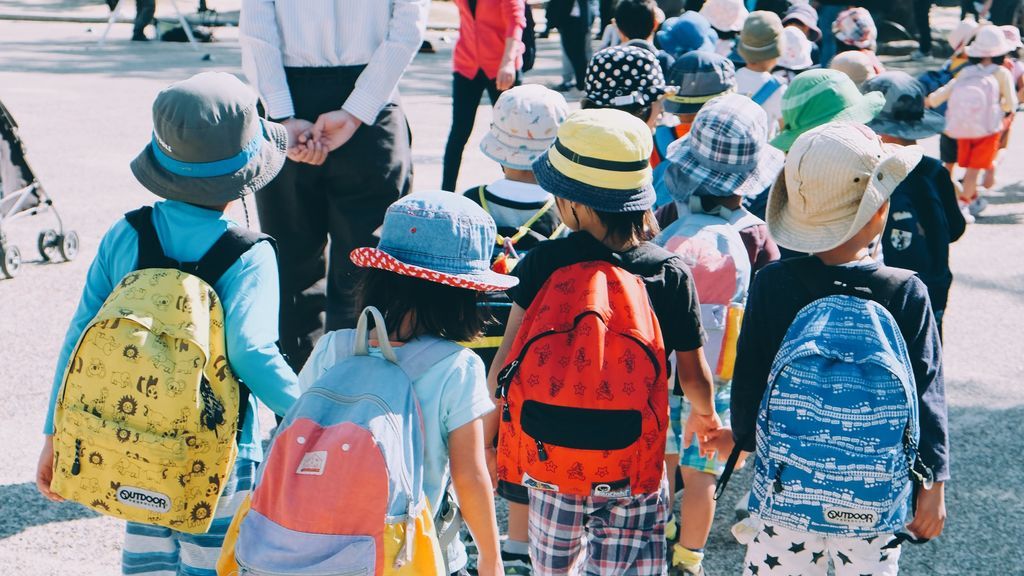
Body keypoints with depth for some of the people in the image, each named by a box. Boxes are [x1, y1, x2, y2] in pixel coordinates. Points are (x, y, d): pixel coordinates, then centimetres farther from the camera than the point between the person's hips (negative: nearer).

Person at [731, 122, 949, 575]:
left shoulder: (770, 284, -11)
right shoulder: (907, 294, -12)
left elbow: (748, 382, -3)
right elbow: (926, 393, -7)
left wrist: (745, 438, 16)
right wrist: (933, 484, 2)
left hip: (784, 484, 1)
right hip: (876, 492, 0)